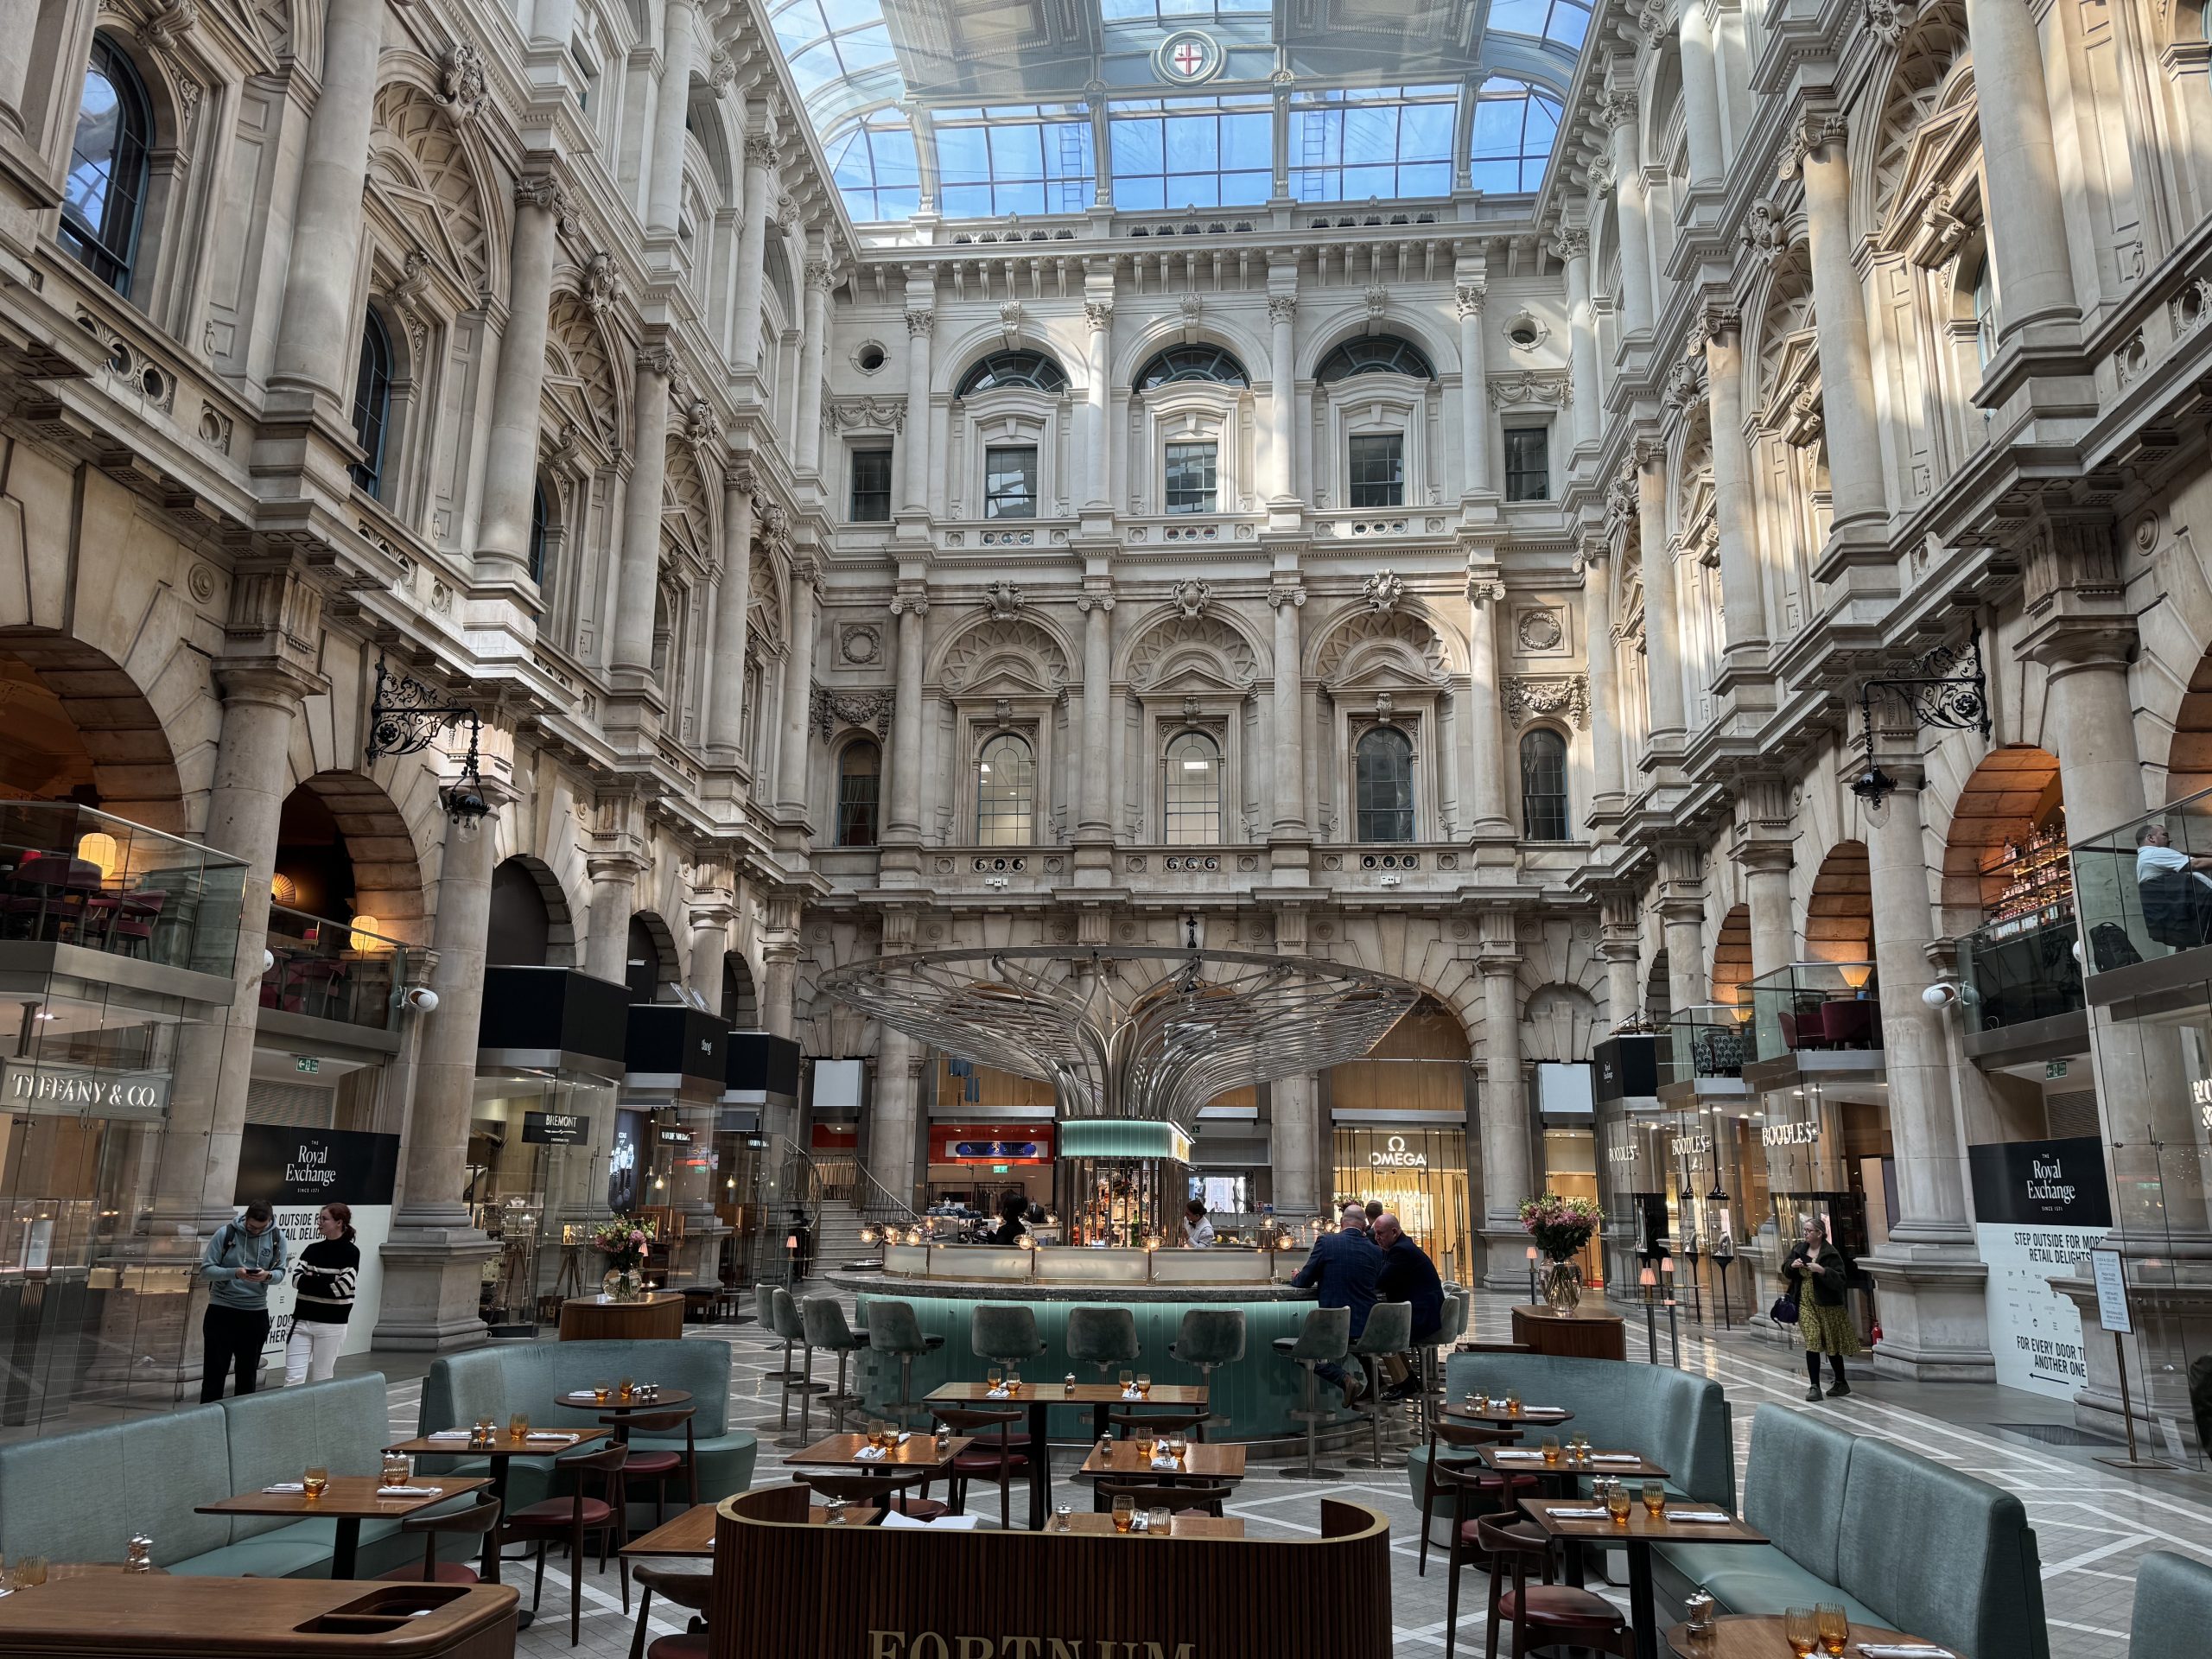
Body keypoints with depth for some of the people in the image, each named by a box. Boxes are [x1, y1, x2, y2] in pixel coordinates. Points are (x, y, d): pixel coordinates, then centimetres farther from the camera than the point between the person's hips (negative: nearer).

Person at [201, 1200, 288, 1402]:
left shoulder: (277, 1237, -2)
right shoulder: (226, 1233, -9)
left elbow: (280, 1272, 2)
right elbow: (206, 1270, -8)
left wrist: (267, 1276, -21)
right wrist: (235, 1273, -24)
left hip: (256, 1313, 2)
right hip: (221, 1311, -2)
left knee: (248, 1373, 9)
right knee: (215, 1371, 0)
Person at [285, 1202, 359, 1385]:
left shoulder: (350, 1252, -4)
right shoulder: (312, 1249, 11)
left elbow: (342, 1288, -13)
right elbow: (296, 1279, -2)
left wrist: (310, 1280, -6)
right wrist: (324, 1282, -15)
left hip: (331, 1324, -4)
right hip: (302, 1320, 4)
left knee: (321, 1380, 3)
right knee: (293, 1378, -3)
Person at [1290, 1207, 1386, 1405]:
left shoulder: (1326, 1241, -9)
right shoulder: (1374, 1250, 2)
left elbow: (1304, 1281, -2)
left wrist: (1296, 1277, 21)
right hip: (1367, 1328, 6)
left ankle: (1345, 1379, -6)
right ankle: (1358, 1373, 18)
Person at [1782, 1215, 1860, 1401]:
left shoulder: (1830, 1253, -11)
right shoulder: (1799, 1249, 5)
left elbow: (1839, 1280, -17)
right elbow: (1786, 1272, 14)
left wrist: (1822, 1271, -31)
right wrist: (1792, 1265, -7)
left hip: (1827, 1305, -3)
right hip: (1806, 1304, 3)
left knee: (1832, 1345, 9)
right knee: (1812, 1344, -5)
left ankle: (1841, 1382, 28)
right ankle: (1814, 1386, -3)